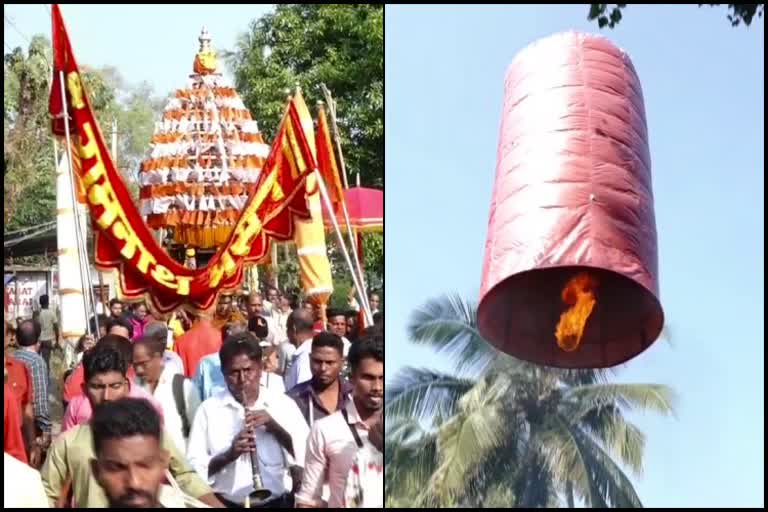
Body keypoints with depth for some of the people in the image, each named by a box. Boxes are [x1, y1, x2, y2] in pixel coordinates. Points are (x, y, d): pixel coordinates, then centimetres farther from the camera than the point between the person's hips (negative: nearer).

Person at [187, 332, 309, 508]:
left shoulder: (284, 404, 7)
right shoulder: (209, 409, 4)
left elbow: (306, 457, 1)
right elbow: (194, 468, 0)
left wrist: (274, 426, -9)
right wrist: (229, 455, -14)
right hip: (227, 504, -1)